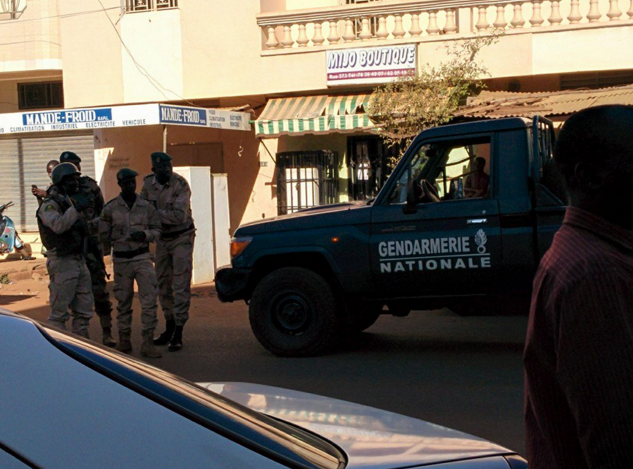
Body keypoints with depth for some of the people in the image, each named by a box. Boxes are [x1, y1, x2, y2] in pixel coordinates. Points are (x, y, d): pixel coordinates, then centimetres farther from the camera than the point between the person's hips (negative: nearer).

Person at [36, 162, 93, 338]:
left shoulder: (72, 203, 18)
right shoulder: (49, 205, -10)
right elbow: (58, 225, -30)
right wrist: (75, 209, -36)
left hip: (79, 262, 9)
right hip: (63, 263, -9)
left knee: (83, 310, 11)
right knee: (59, 313, -5)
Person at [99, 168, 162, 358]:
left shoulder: (146, 206, 4)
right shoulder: (110, 208, -1)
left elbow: (157, 230, 9)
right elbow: (104, 234, 7)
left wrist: (145, 234, -9)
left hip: (143, 257, 1)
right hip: (121, 259, -1)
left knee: (149, 299, -8)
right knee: (123, 302, 8)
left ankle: (148, 342, -4)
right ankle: (124, 341, 21)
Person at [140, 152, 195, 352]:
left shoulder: (180, 184, -20)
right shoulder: (148, 183, -3)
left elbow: (180, 216, -27)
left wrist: (156, 212, -23)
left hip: (181, 238, -6)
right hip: (162, 239, 6)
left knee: (181, 285, -6)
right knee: (163, 284, 13)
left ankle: (178, 334, -4)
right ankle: (169, 328, 27)